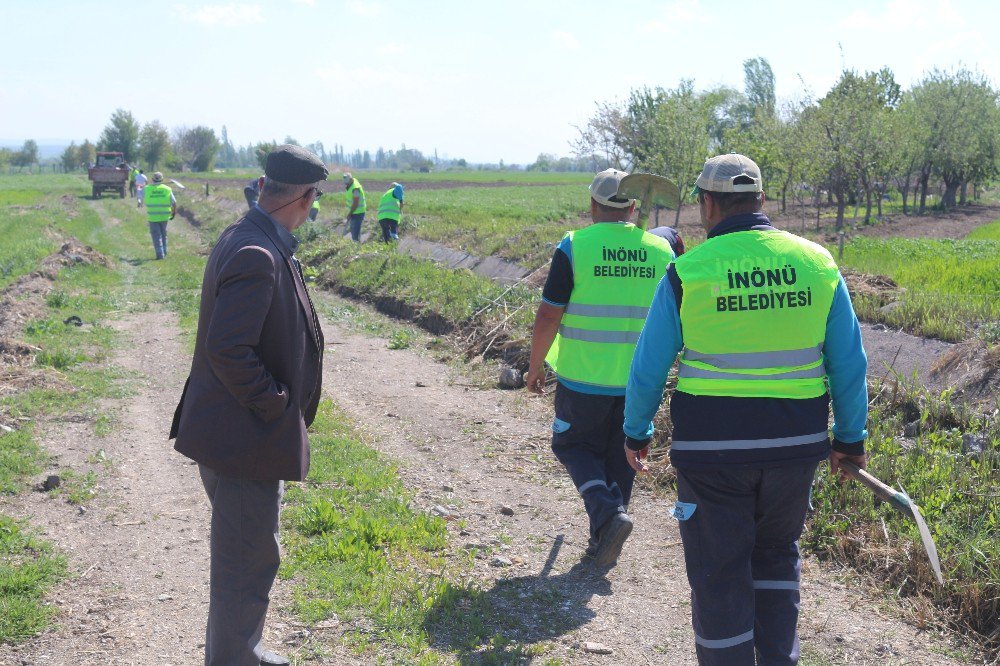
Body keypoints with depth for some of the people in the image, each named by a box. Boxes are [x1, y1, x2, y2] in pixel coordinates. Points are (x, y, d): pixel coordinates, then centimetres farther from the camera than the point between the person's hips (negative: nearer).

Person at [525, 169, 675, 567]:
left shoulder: (575, 246, -10)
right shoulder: (661, 251, 2)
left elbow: (548, 315, -9)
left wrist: (535, 367, 4)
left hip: (583, 378, -3)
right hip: (639, 382, 4)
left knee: (573, 446, 15)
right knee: (620, 457, 16)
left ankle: (607, 512, -7)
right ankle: (603, 542, 23)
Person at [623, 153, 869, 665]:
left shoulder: (688, 271, -8)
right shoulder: (816, 263, 0)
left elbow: (649, 366, -2)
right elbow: (849, 362, 4)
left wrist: (636, 432, 13)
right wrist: (849, 438, 15)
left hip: (714, 446, -3)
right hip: (796, 441, 3)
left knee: (720, 570, 9)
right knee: (777, 555, 22)